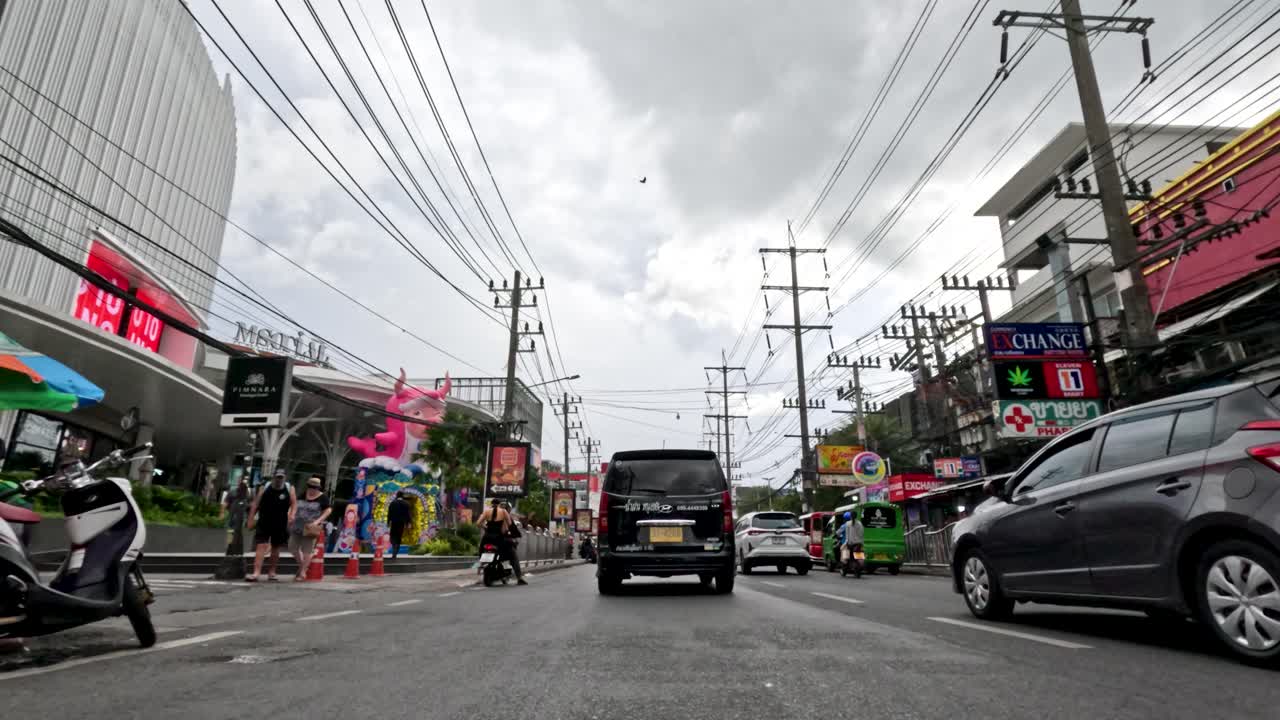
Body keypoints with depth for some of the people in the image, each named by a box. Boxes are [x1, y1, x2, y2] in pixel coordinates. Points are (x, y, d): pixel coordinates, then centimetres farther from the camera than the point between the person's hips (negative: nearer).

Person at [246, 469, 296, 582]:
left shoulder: (289, 489, 1)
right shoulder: (265, 488, 0)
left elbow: (294, 503, 0)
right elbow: (255, 504, 2)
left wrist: (292, 514, -17)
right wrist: (251, 520, -3)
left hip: (280, 525, 1)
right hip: (263, 523, -1)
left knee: (276, 548, 11)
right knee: (261, 546, -10)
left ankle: (272, 572, 23)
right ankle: (256, 573, -13)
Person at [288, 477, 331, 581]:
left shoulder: (322, 498, -7)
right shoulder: (303, 494, 9)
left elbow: (328, 511, -8)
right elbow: (297, 506, 21)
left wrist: (318, 521, -18)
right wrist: (293, 516, 5)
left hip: (310, 528, -6)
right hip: (298, 525, 6)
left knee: (307, 551, -2)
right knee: (292, 547, 10)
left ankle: (302, 573, 8)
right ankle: (302, 565, 30)